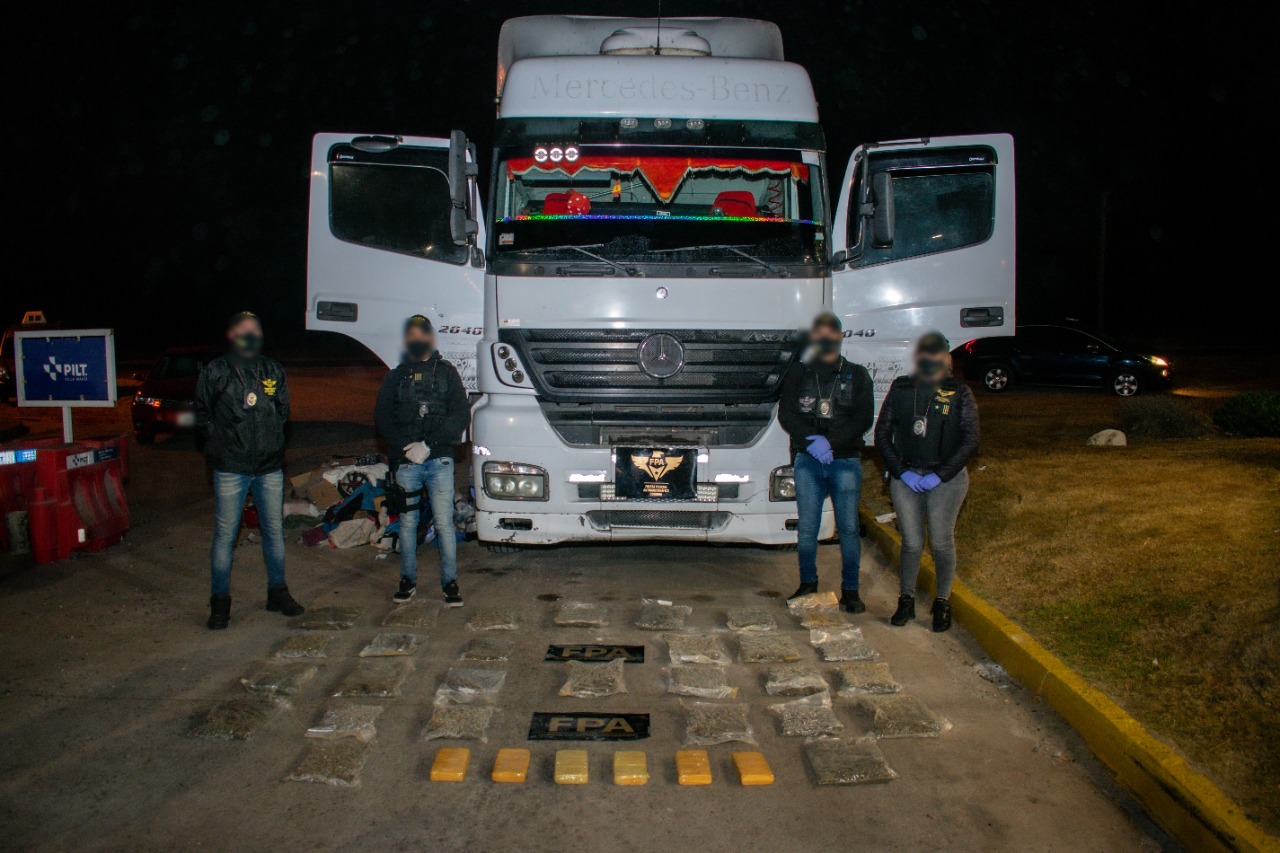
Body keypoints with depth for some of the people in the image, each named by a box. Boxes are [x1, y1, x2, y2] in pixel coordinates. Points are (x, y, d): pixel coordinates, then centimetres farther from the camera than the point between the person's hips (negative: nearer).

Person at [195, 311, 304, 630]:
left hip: (270, 466, 3)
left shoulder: (274, 370, 10)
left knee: (274, 530, 10)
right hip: (230, 468, -3)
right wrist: (224, 441, -1)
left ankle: (277, 593, 23)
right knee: (225, 535, 0)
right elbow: (202, 414, 6)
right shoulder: (215, 371, 0)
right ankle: (220, 602, 9)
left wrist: (271, 443, 7)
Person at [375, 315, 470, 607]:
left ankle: (450, 583, 3)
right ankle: (408, 582, 16)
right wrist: (406, 447, -9)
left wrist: (428, 445, -11)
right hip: (405, 462, 2)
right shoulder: (396, 377, 15)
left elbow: (461, 416, 0)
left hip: (439, 460, -2)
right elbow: (382, 418, 8)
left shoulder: (447, 372, 10)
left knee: (444, 523, -4)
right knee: (407, 522, 6)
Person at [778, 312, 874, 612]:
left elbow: (864, 418, -1)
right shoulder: (798, 374, 10)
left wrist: (830, 442, -13)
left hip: (845, 460, -1)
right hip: (807, 460, 1)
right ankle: (808, 584, 18)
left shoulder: (857, 375, 9)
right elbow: (786, 414, 2)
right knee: (807, 527, 4)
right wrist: (812, 441, -14)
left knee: (849, 527, -1)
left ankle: (850, 590, 7)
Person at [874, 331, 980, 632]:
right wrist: (902, 472, -6)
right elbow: (882, 435, 5)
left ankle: (943, 602, 20)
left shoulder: (960, 394, -1)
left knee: (941, 542, 3)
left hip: (946, 479, -1)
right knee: (911, 542, 4)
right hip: (906, 477, 1)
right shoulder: (900, 389, 4)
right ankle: (906, 601, 19)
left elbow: (970, 441, -3)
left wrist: (940, 475, -11)